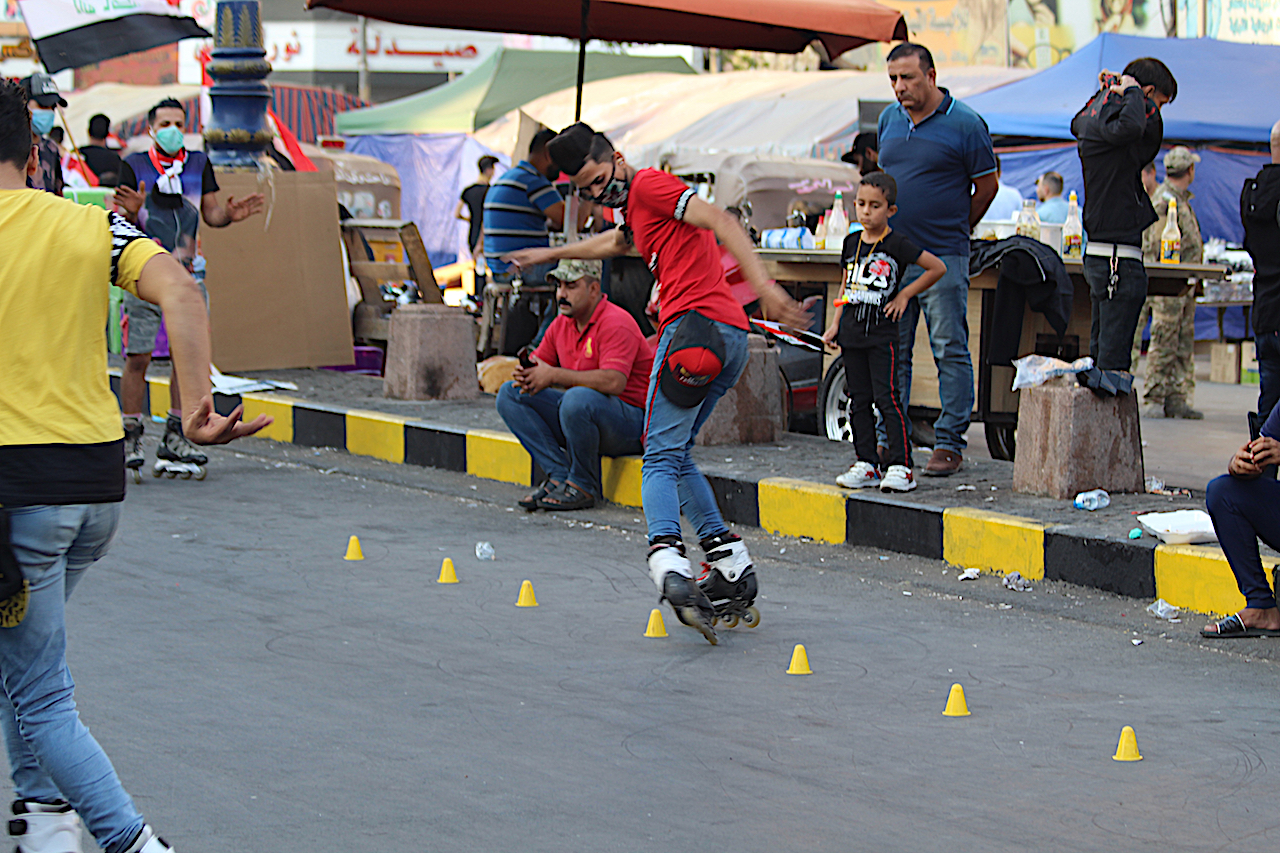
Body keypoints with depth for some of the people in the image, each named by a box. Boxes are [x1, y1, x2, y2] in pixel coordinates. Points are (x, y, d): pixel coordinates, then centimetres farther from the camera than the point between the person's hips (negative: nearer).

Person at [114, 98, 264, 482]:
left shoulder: (199, 164, 11)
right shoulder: (133, 166, 1)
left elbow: (210, 213, 12)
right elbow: (124, 222, -4)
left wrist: (229, 214, -10)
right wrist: (132, 211, -27)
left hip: (186, 273, 4)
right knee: (138, 356, -6)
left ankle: (175, 438, 10)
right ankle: (131, 438, 1)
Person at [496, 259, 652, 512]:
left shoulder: (616, 323, -17)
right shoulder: (561, 324, 8)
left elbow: (614, 382, -31)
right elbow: (538, 364, 12)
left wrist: (554, 375, -28)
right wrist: (526, 375, -15)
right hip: (581, 414, 8)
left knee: (577, 398, -39)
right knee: (509, 394, -3)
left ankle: (583, 486, -18)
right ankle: (559, 475, -13)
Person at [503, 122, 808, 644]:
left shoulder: (648, 184, -1)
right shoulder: (636, 205, 29)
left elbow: (719, 222, -15)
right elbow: (615, 243, 53)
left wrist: (762, 283, -28)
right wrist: (551, 254, 66)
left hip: (694, 322, -9)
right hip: (730, 340, 9)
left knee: (661, 457, -13)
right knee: (675, 456, 15)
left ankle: (667, 559, -32)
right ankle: (730, 562, 7)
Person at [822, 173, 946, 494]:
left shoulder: (896, 245, -8)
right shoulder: (851, 243, 10)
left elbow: (937, 268, -4)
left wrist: (905, 295, -3)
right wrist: (835, 324, 14)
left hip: (883, 334, -6)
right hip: (852, 334, 6)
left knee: (886, 397, -9)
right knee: (858, 399, 7)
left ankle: (901, 467, -7)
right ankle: (867, 464, 13)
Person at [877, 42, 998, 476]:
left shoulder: (964, 124, -7)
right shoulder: (889, 120, 10)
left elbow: (987, 186, 1)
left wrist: (954, 229, 8)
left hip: (943, 259, -5)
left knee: (950, 351, -3)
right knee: (890, 351, 8)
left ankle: (949, 443, 1)